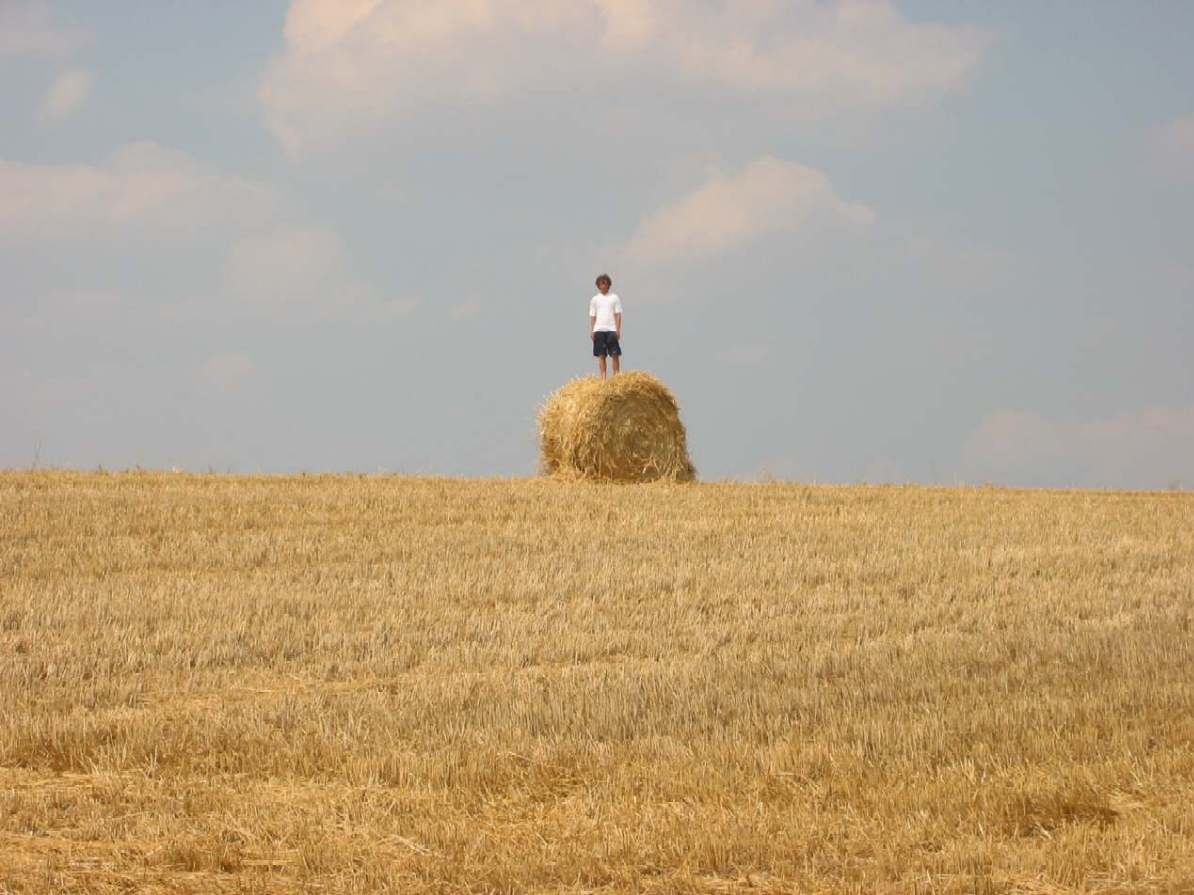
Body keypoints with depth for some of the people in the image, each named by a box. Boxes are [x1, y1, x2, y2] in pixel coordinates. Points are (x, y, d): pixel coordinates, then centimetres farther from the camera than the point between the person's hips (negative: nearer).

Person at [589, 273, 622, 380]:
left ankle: (616, 376, -4)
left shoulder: (614, 298, 8)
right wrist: (591, 331, 2)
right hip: (599, 330, 2)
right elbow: (592, 316, 12)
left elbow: (618, 315, 4)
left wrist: (618, 329, -5)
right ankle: (603, 378, 1)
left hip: (611, 330, -2)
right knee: (601, 355, 0)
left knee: (615, 354, -7)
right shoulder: (595, 299, 13)